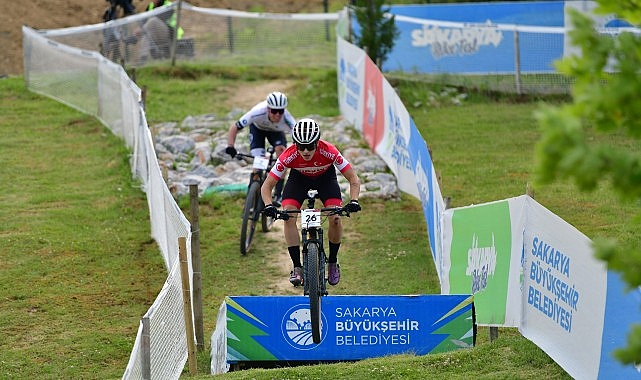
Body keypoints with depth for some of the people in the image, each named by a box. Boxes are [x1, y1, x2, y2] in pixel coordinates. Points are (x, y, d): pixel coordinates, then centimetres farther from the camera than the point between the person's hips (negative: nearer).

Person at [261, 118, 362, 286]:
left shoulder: (329, 152, -37)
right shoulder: (289, 156, -35)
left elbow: (354, 180, -29)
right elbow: (267, 186, -28)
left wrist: (353, 201, -46)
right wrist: (268, 206, -47)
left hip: (325, 177, -1)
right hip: (299, 178, 1)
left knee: (336, 218, -20)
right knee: (288, 217, -20)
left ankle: (332, 263, 4)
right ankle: (297, 268, -10)